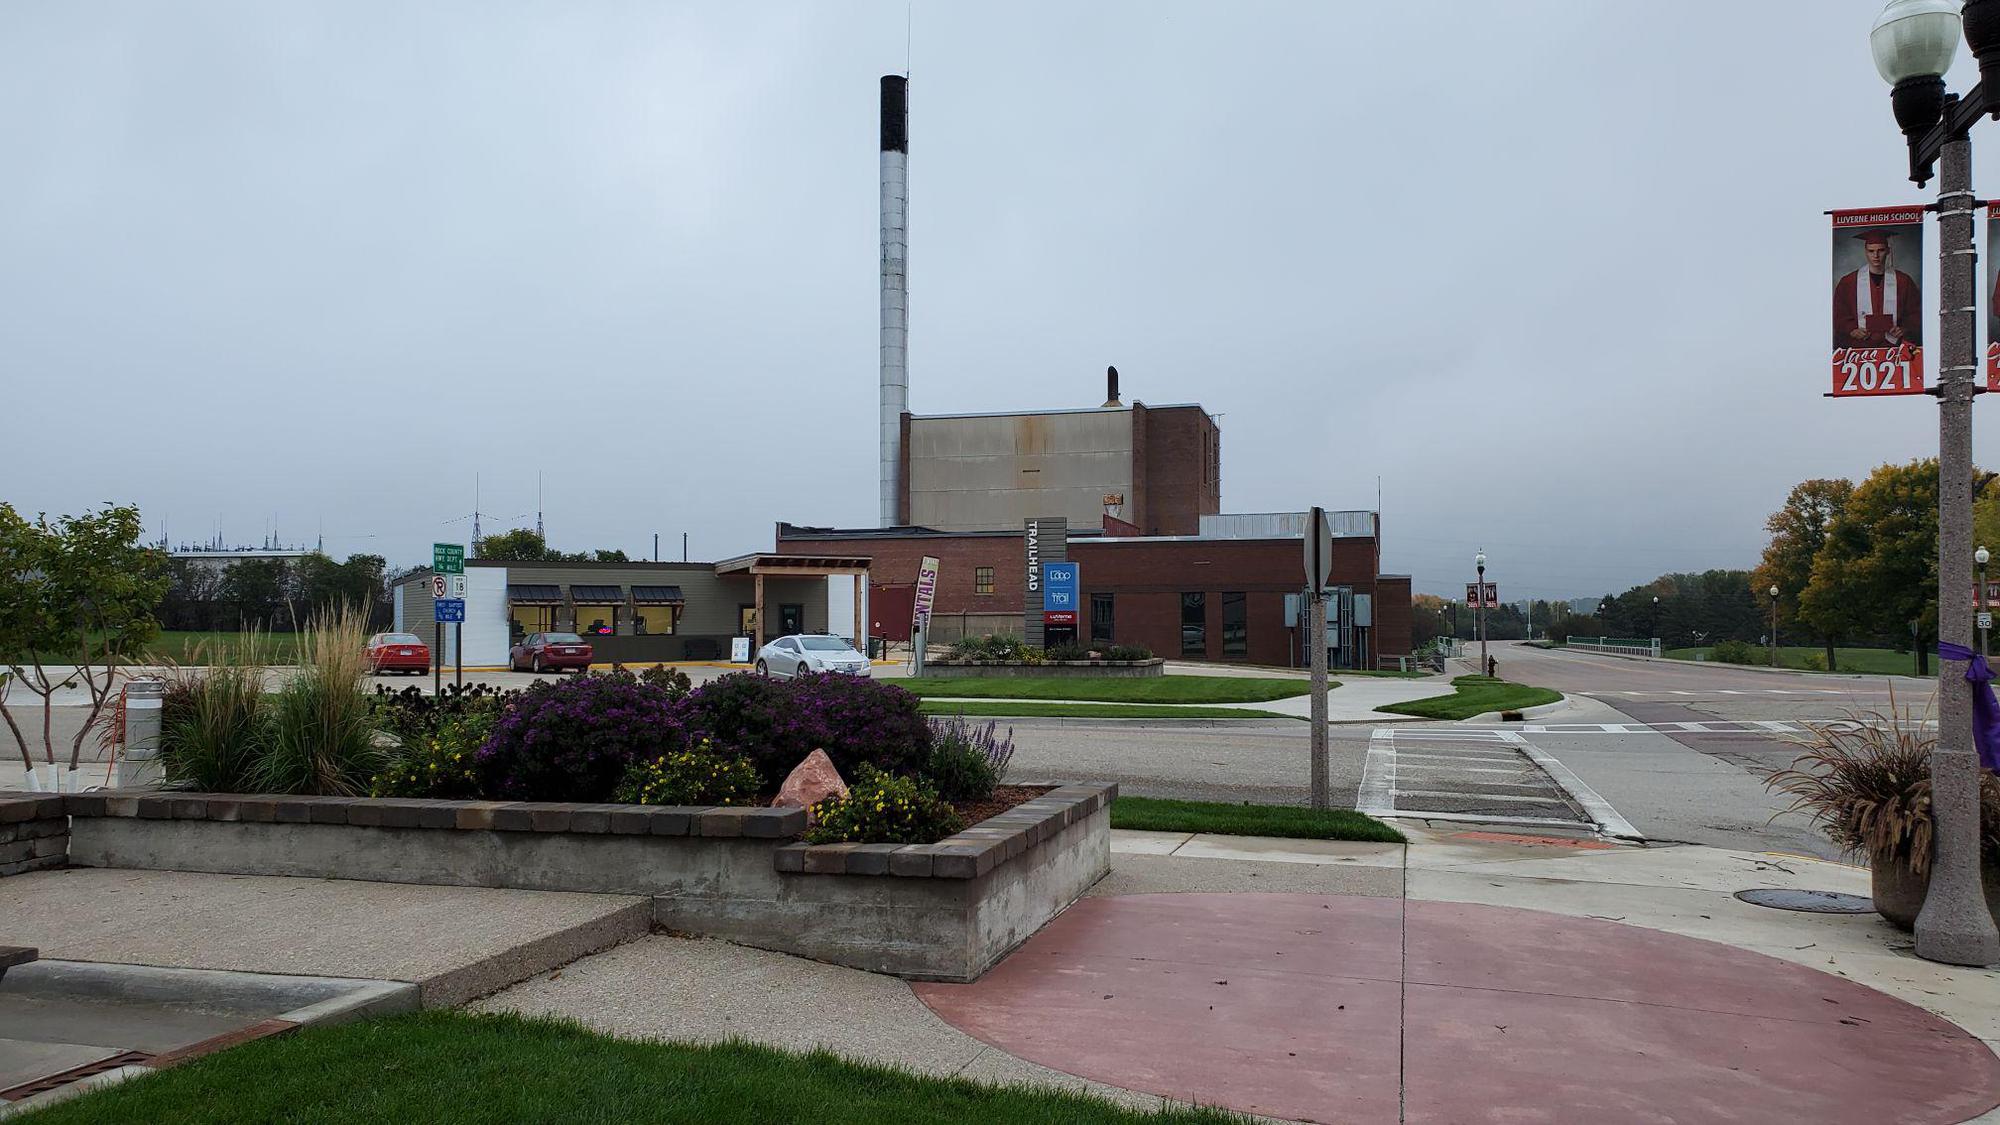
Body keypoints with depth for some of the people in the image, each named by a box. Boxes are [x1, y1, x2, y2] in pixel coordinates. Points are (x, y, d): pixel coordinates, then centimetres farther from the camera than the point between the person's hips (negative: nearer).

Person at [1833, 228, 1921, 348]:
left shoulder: (1903, 282, 11)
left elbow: (1915, 313, 13)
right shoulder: (1848, 283, 8)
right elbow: (1839, 315, 9)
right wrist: (1851, 330, -8)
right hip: (1859, 345, 0)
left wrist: (1904, 329, -5)